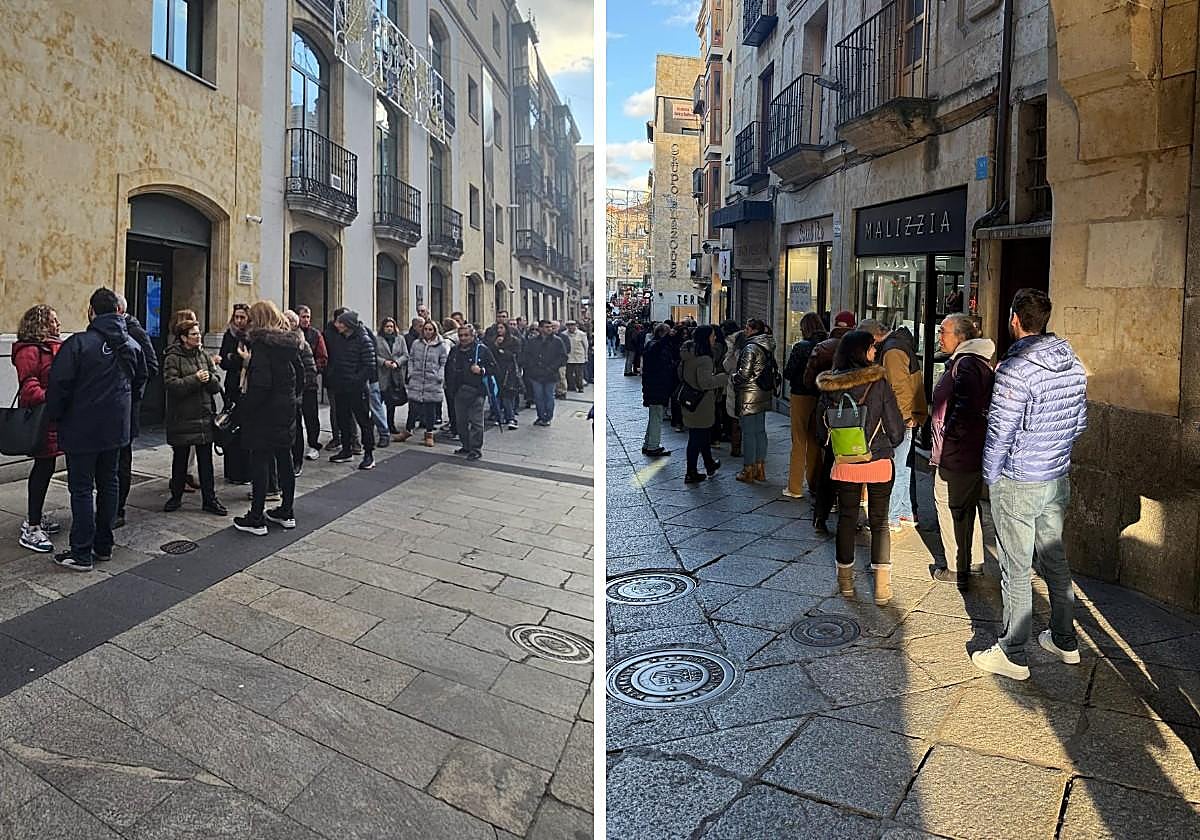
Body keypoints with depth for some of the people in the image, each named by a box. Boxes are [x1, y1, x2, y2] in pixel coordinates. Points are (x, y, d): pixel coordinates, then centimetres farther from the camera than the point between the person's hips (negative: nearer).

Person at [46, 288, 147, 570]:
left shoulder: (78, 343, -16)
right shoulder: (131, 345, 5)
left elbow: (58, 385, -16)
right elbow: (141, 379, 17)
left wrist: (55, 416, -1)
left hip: (82, 430, -6)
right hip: (116, 428, 6)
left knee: (82, 489, 1)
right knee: (109, 483, 14)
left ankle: (82, 554, 5)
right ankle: (104, 546, 22)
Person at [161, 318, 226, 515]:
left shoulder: (205, 355, 9)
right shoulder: (173, 358, -6)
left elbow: (217, 386, 6)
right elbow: (170, 384, -18)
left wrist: (209, 378, -15)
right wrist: (195, 379, -22)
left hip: (204, 416, 4)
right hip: (181, 418, -4)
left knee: (206, 461, 5)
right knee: (180, 459, 10)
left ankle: (209, 500, 11)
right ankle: (176, 497, 25)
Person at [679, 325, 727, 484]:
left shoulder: (687, 354, 6)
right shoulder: (704, 358, -23)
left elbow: (681, 374, 17)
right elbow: (705, 382, -29)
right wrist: (725, 377, -18)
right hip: (700, 405, -9)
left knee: (703, 435, 22)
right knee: (697, 438, 2)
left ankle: (709, 465, 37)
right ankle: (691, 474, 10)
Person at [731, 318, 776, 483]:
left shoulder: (751, 348, -16)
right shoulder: (768, 348, 10)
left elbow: (744, 373, -20)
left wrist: (732, 378, -1)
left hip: (749, 395, -9)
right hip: (764, 395, 9)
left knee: (748, 432, -2)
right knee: (760, 431, 13)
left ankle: (748, 470, 4)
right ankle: (760, 468, 19)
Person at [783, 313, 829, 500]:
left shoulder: (800, 347, -13)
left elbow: (787, 374, -10)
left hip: (801, 397, -4)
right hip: (820, 398, 4)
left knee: (799, 442, 3)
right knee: (815, 441, 14)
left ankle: (795, 488, 5)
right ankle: (816, 486, 20)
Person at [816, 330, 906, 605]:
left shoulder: (830, 386, -5)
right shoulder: (878, 383, -13)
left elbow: (823, 425, 4)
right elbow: (895, 428, -8)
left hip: (844, 465, 2)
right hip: (878, 462, -2)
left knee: (846, 519, 14)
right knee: (879, 522, 9)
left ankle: (845, 582, 23)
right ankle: (882, 588, 10)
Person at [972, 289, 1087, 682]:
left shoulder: (1015, 370, -22)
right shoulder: (1073, 363, 2)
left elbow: (999, 432, -20)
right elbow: (1080, 422, 11)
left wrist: (990, 477, -7)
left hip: (1017, 485, -8)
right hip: (1058, 478, 8)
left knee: (1015, 568, 2)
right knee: (1054, 557, 21)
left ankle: (1012, 655, 13)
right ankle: (1065, 640, 34)